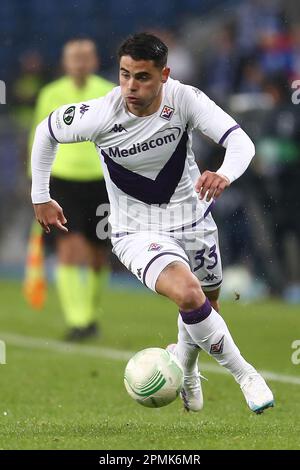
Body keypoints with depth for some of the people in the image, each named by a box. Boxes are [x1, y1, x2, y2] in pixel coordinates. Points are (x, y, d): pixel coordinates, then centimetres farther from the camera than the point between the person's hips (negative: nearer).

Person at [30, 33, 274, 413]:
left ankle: (183, 365, 53)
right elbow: (46, 131, -4)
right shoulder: (101, 115, -23)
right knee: (188, 295, -29)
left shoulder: (185, 99, -20)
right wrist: (40, 197, 2)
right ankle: (244, 375, -11)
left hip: (193, 220, 3)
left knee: (207, 305, 20)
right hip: (138, 232, -3)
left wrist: (225, 174, -50)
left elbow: (241, 142, -28)